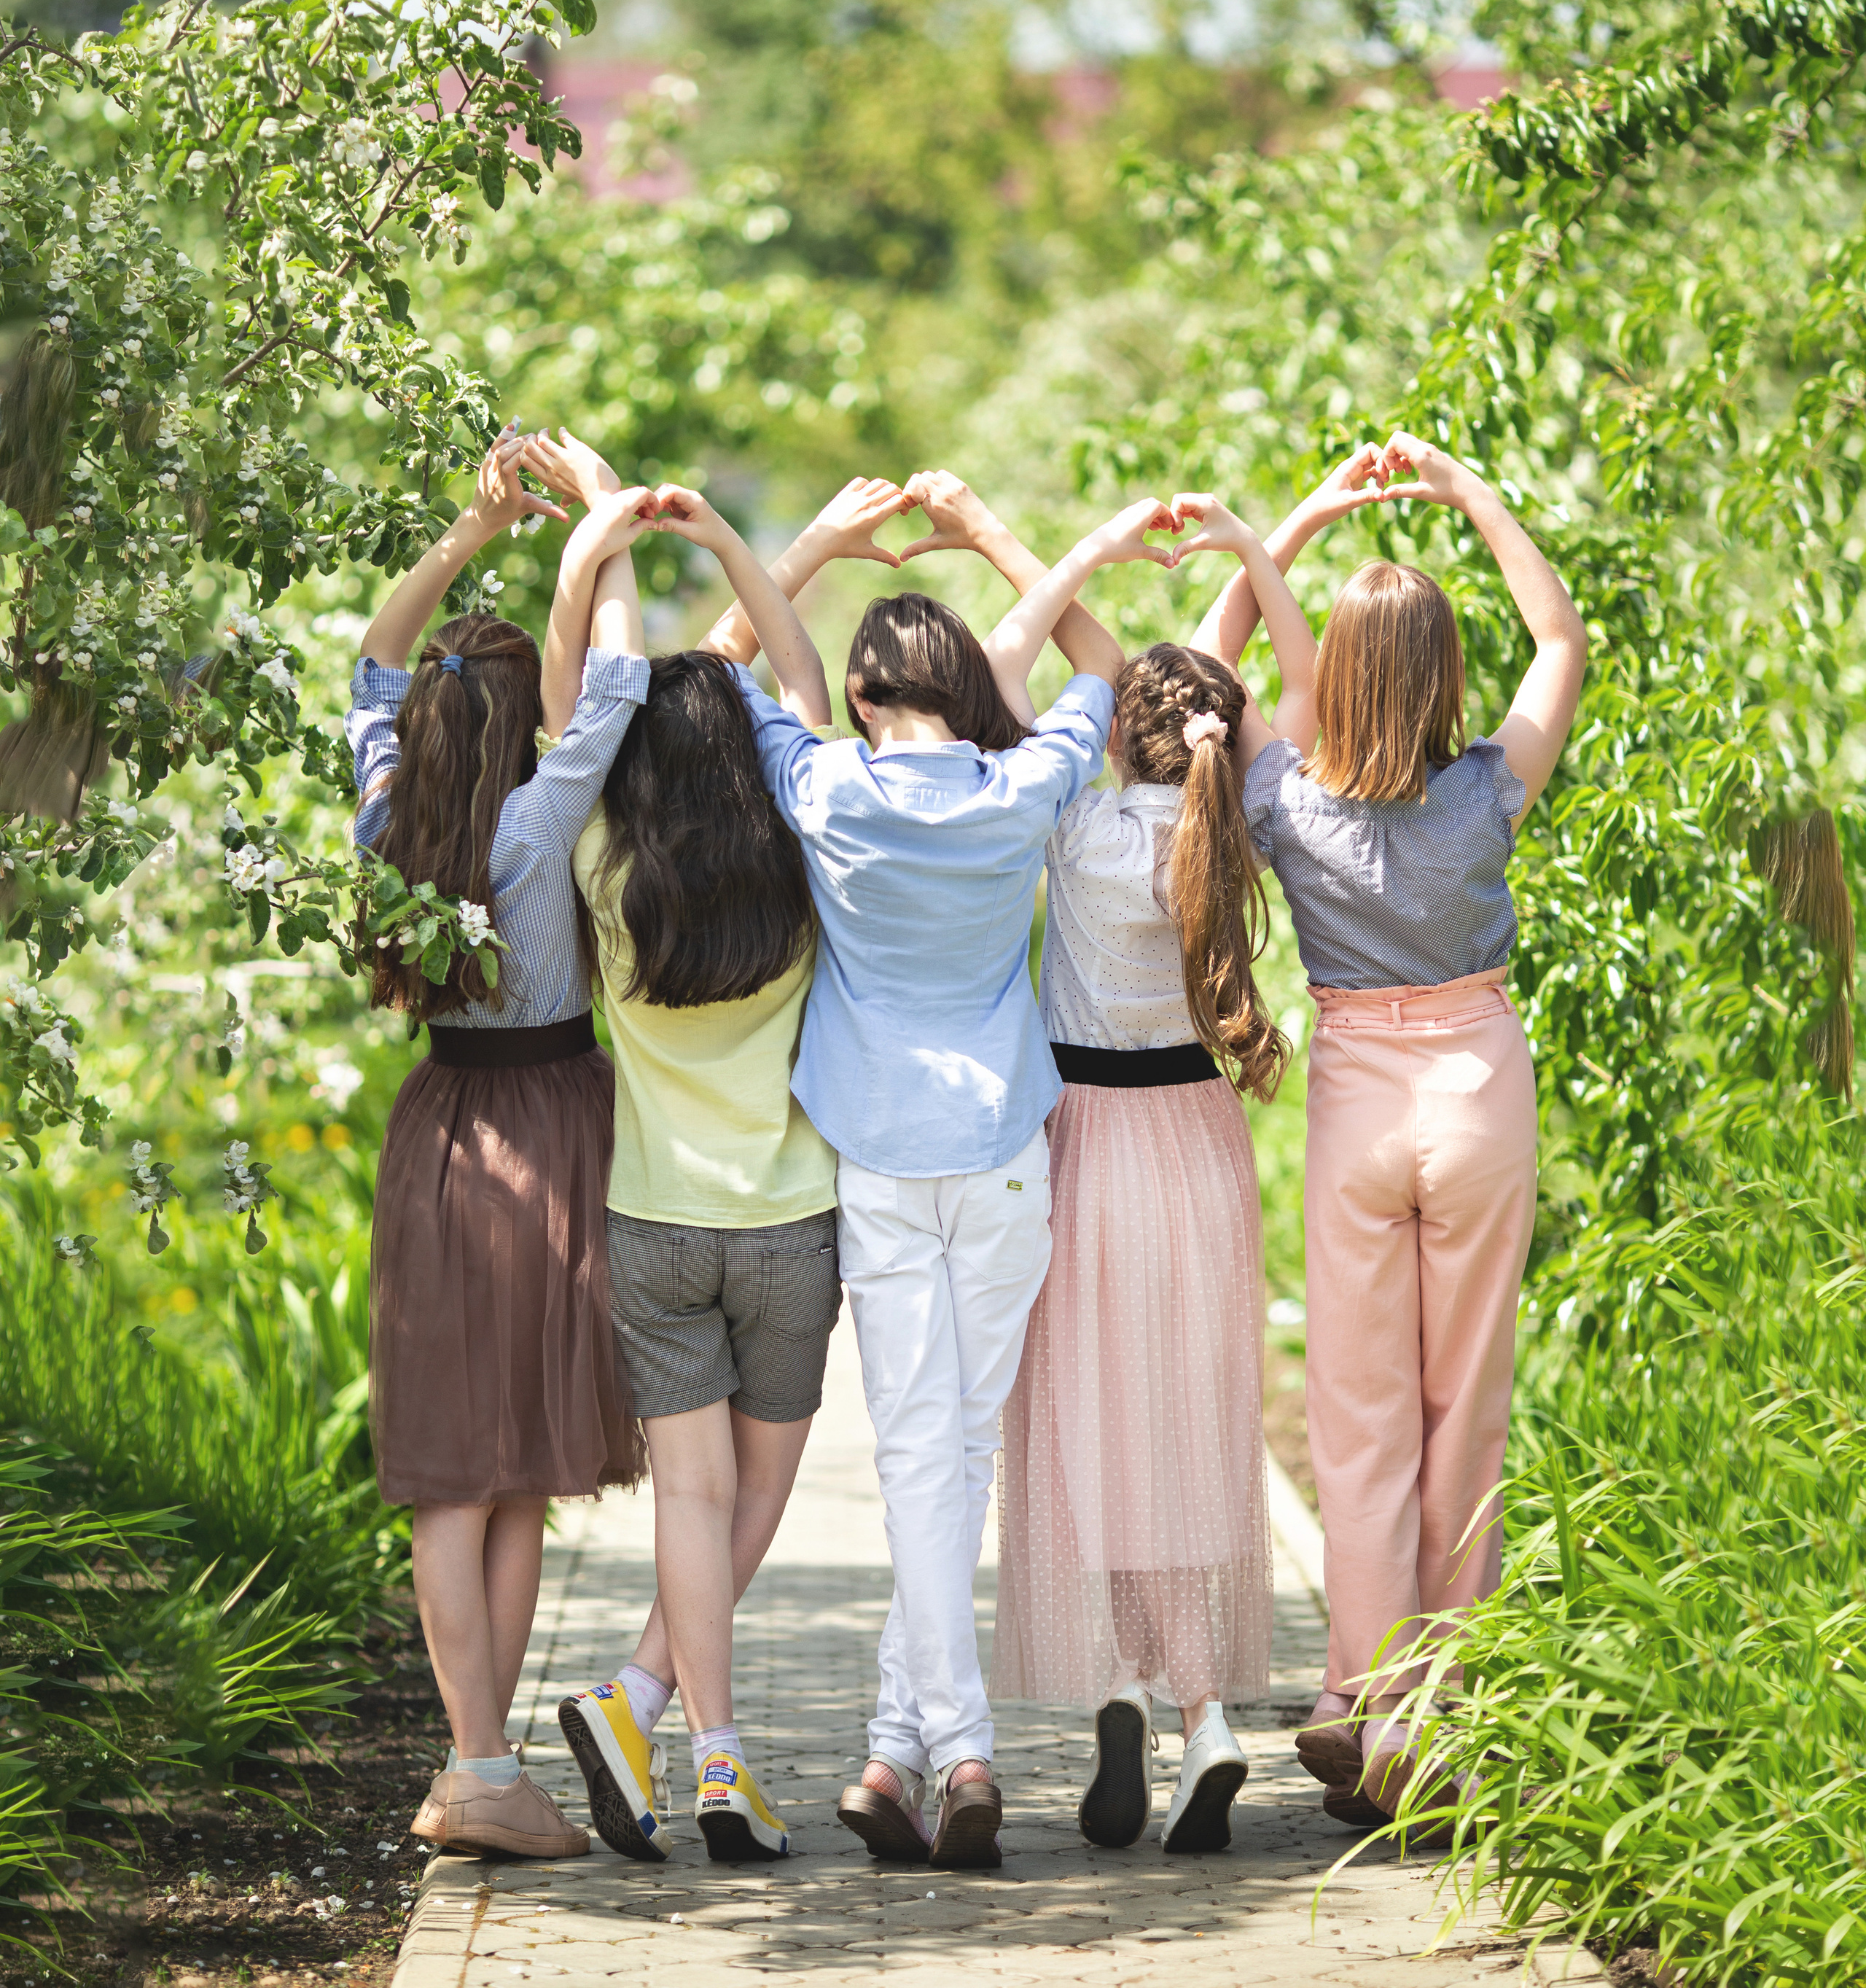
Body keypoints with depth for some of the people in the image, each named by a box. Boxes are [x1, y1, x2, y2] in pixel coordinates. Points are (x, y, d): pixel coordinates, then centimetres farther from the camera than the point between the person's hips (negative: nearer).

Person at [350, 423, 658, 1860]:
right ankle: (485, 1777, 1)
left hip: (442, 1134, 5)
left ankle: (477, 1766, -1)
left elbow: (376, 667, 13)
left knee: (456, 1480, 3)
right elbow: (613, 692, -18)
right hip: (551, 1133, -5)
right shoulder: (531, 828, -16)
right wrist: (609, 558, -4)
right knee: (519, 1483, 1)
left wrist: (471, 534, 10)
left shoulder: (392, 815, -1)